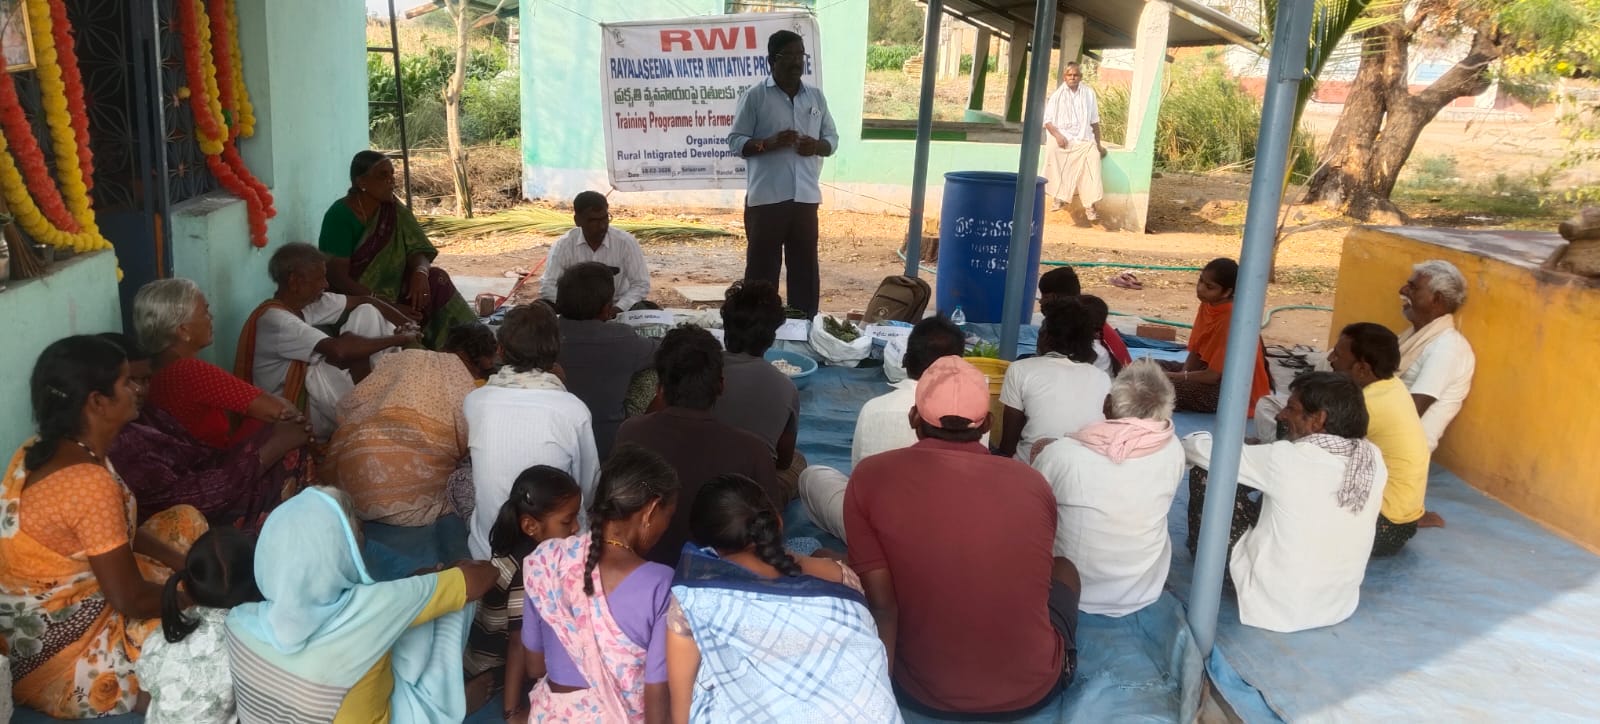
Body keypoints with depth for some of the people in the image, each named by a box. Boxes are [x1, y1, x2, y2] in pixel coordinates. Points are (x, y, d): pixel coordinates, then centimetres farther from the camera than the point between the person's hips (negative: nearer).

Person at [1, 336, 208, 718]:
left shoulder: (39, 451, -2)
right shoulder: (91, 483, -30)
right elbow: (132, 601, -25)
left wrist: (184, 564, 3)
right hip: (61, 663, -9)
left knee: (185, 520, 14)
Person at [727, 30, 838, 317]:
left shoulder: (816, 96, 11)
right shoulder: (754, 96, -2)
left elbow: (833, 139, 14)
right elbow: (735, 141, -4)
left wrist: (817, 146, -8)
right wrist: (768, 142, -20)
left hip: (806, 197, 4)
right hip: (766, 198, -4)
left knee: (805, 267, 9)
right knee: (762, 268, 2)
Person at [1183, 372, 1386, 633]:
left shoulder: (1287, 459, -24)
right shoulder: (1373, 459, -8)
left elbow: (1211, 454, -10)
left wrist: (1185, 443, 12)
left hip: (1275, 606, -6)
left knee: (1205, 473, 3)